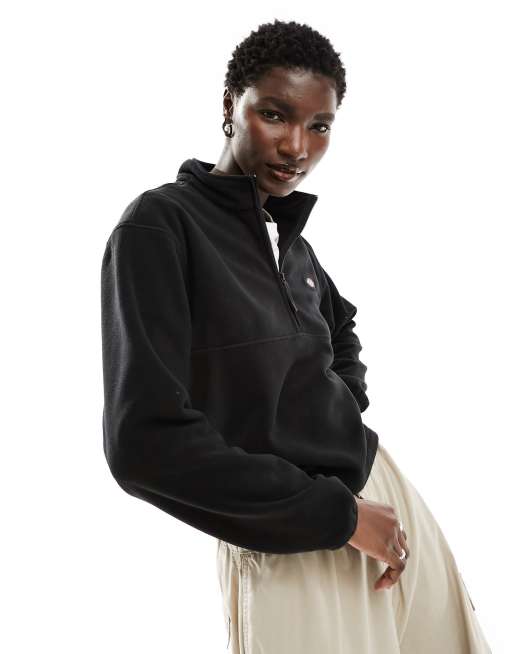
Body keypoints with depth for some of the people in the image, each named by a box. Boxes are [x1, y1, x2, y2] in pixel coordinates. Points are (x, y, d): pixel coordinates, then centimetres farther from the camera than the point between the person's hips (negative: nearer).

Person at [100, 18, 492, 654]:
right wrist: (336, 514, -17)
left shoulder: (287, 234, 5)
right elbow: (145, 442, -24)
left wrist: (349, 410, 9)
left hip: (375, 482, 7)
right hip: (287, 549, -7)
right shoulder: (159, 225, -15)